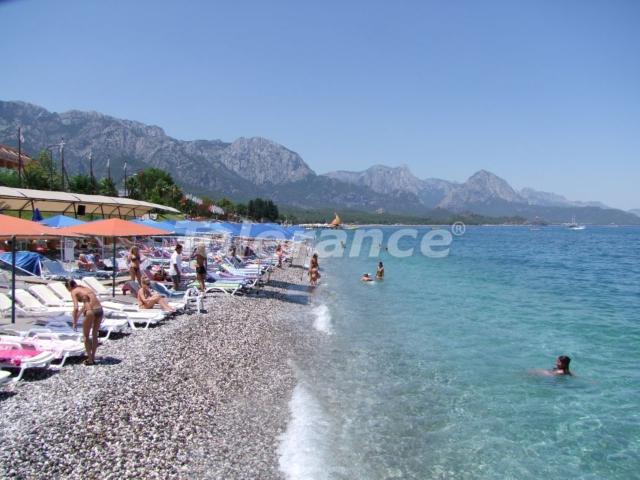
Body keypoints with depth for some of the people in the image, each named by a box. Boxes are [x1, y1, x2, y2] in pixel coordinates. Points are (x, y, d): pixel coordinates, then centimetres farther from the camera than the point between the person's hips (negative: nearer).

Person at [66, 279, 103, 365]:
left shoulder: (74, 292, 5)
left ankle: (90, 359, 18)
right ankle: (93, 358, 29)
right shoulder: (85, 288, 26)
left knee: (86, 336, 14)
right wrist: (78, 316, 47)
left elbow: (76, 308, -8)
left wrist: (75, 322, 1)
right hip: (99, 310, 6)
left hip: (91, 312, -6)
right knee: (95, 335, 21)